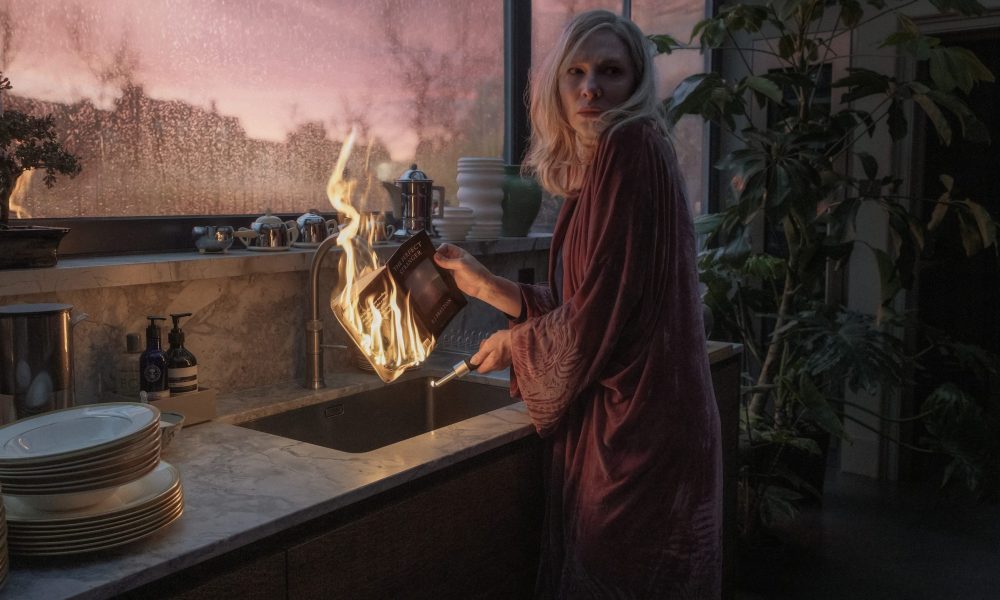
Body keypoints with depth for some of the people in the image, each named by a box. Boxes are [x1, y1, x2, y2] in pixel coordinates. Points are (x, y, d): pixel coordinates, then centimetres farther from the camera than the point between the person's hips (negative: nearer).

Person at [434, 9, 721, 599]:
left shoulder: (630, 149, -16)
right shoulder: (598, 167, 11)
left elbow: (597, 314, -21)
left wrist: (514, 344, -3)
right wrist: (487, 285, 15)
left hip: (634, 432, -9)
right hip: (628, 423, 9)